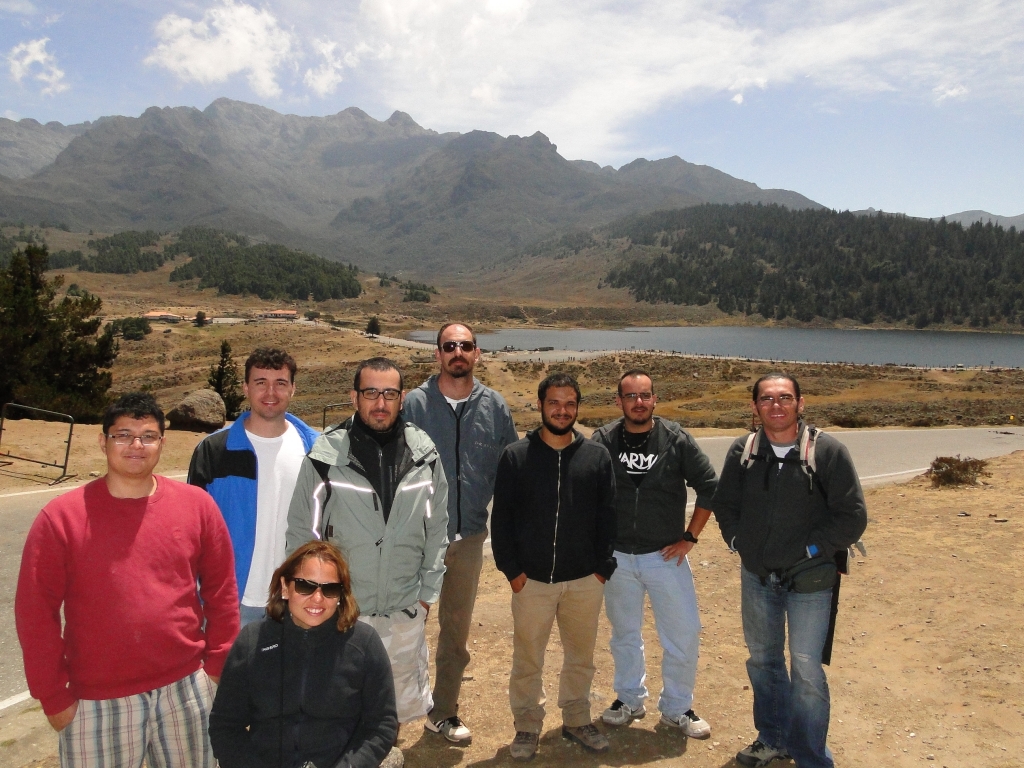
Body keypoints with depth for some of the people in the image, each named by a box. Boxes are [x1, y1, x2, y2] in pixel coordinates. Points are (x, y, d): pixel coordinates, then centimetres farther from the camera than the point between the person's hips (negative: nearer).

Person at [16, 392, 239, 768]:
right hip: (97, 701, -1)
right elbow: (35, 612, -5)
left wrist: (217, 666, 2)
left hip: (185, 689, 2)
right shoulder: (62, 517, -8)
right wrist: (53, 696, -5)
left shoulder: (196, 505, -3)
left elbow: (221, 593, 3)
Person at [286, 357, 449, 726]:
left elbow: (437, 528, 6)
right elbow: (301, 534, -2)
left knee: (407, 702, 17)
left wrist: (428, 590, 6)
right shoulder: (325, 456, -12)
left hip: (406, 612, 2)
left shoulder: (424, 455, -4)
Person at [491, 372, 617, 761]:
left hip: (585, 581, 2)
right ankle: (527, 727, 28)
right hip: (531, 581, -1)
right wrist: (511, 569, -6)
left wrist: (604, 567, 0)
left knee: (581, 656, 16)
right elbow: (501, 518, -2)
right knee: (527, 659, 9)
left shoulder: (597, 456, 1)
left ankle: (577, 721, 35)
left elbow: (607, 517, 4)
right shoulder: (516, 456, -3)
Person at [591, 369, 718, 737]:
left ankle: (677, 708, 22)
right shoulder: (602, 441, -6)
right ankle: (629, 699, 35)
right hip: (617, 556, 1)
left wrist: (690, 537, -3)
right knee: (624, 632, 16)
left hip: (666, 555, 0)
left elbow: (709, 487, -2)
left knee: (684, 632, 2)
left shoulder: (677, 439, -8)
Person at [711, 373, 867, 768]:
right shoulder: (742, 452, -2)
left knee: (806, 669, 0)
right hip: (757, 577, 5)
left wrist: (810, 550, -12)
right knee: (762, 660, 18)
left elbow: (853, 516, -10)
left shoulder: (828, 451, -12)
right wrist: (739, 542, 1)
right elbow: (724, 504, 12)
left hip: (809, 580, -4)